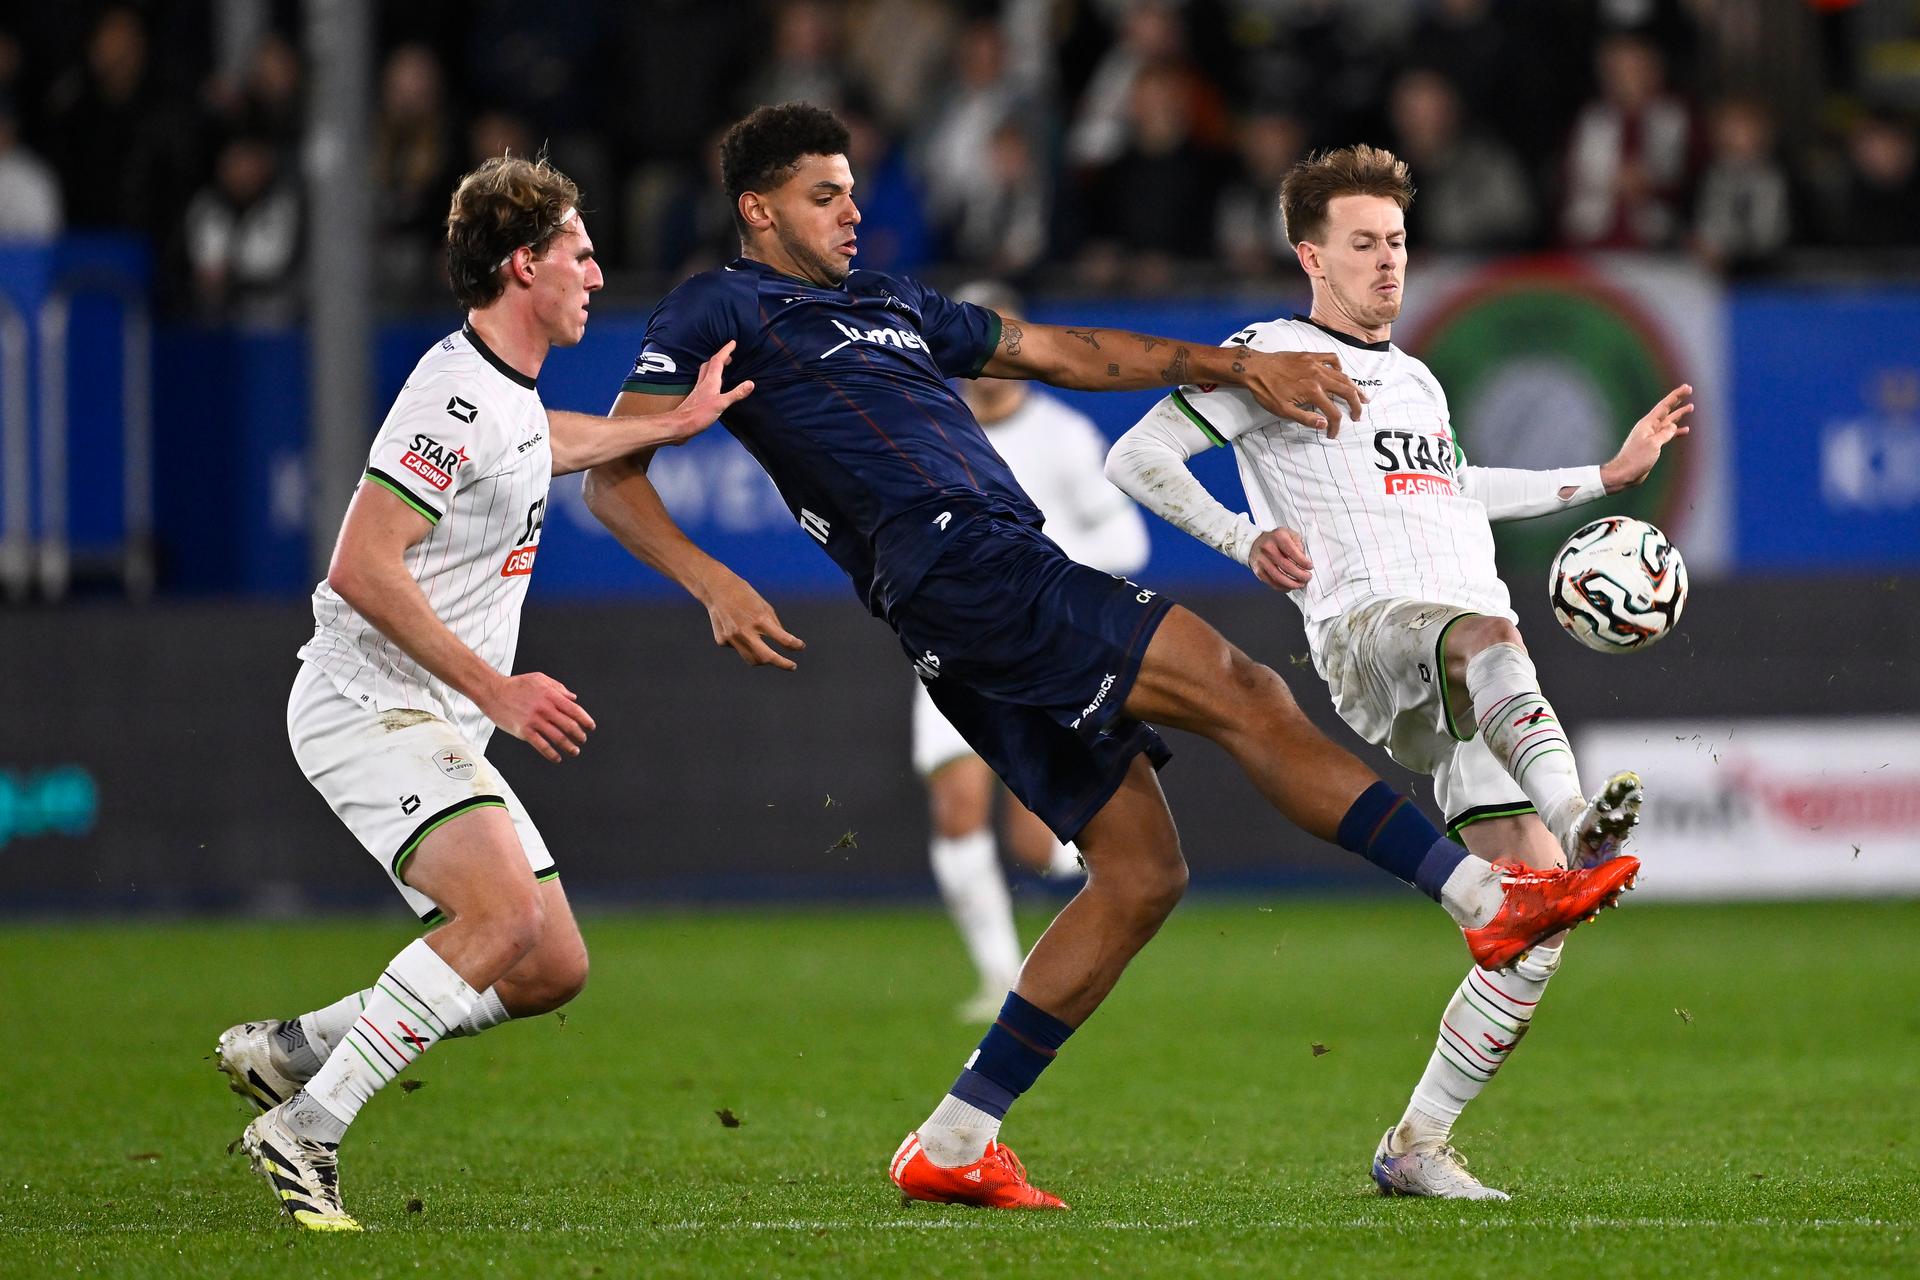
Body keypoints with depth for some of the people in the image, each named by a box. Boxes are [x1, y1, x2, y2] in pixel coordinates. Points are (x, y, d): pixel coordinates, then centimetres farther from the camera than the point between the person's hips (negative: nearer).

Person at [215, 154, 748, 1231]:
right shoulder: (455, 395, -17)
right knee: (506, 910, -28)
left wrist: (672, 425, 38)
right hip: (370, 707, -10)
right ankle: (304, 1133, -23)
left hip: (441, 726, 10)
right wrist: (495, 687, -22)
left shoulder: (511, 391, 14)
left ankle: (285, 1052, 13)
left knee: (554, 968, 5)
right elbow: (361, 570, -24)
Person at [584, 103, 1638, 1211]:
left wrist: (1239, 366, 25)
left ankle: (953, 1145, 4)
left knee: (1142, 873, 2)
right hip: (958, 569, -9)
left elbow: (1063, 353, 32)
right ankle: (1486, 894, -21)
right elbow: (614, 475, -1)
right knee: (1240, 693, -17)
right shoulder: (720, 312, 6)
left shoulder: (891, 304, 29)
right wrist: (711, 583, -18)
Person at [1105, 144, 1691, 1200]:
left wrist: (1610, 475, 45)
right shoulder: (1273, 358, 8)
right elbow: (1136, 459, 3)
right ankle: (1575, 825, -69)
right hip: (1365, 629, -7)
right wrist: (1246, 538, -9)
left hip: (1472, 693, 7)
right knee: (1485, 637, -43)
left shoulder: (1416, 379, 29)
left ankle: (1418, 1146, 3)